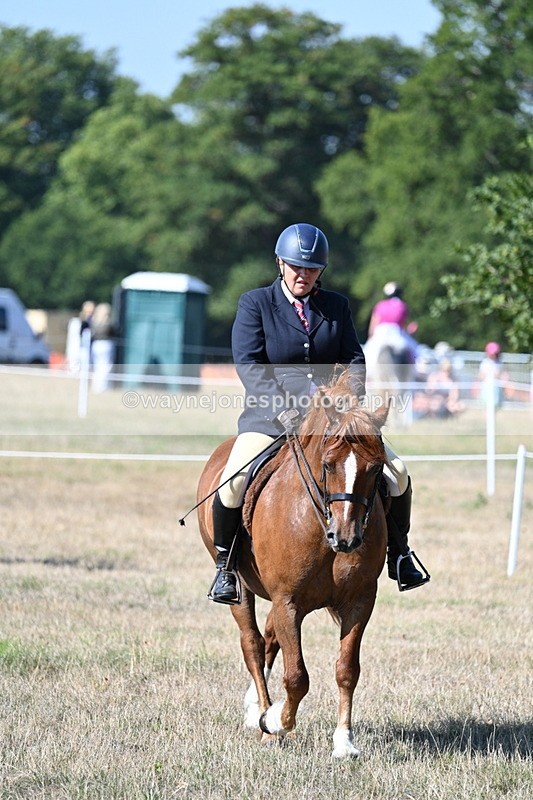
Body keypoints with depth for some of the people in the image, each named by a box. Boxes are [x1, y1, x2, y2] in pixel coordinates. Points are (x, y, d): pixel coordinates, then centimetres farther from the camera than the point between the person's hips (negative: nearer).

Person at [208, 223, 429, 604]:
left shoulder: (337, 306, 11)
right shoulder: (254, 304, 0)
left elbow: (354, 360, 7)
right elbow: (249, 365, -10)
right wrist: (284, 411, -23)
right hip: (269, 415, -3)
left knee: (396, 471, -8)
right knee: (232, 482, -28)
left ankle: (399, 555, 13)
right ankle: (225, 565, -6)